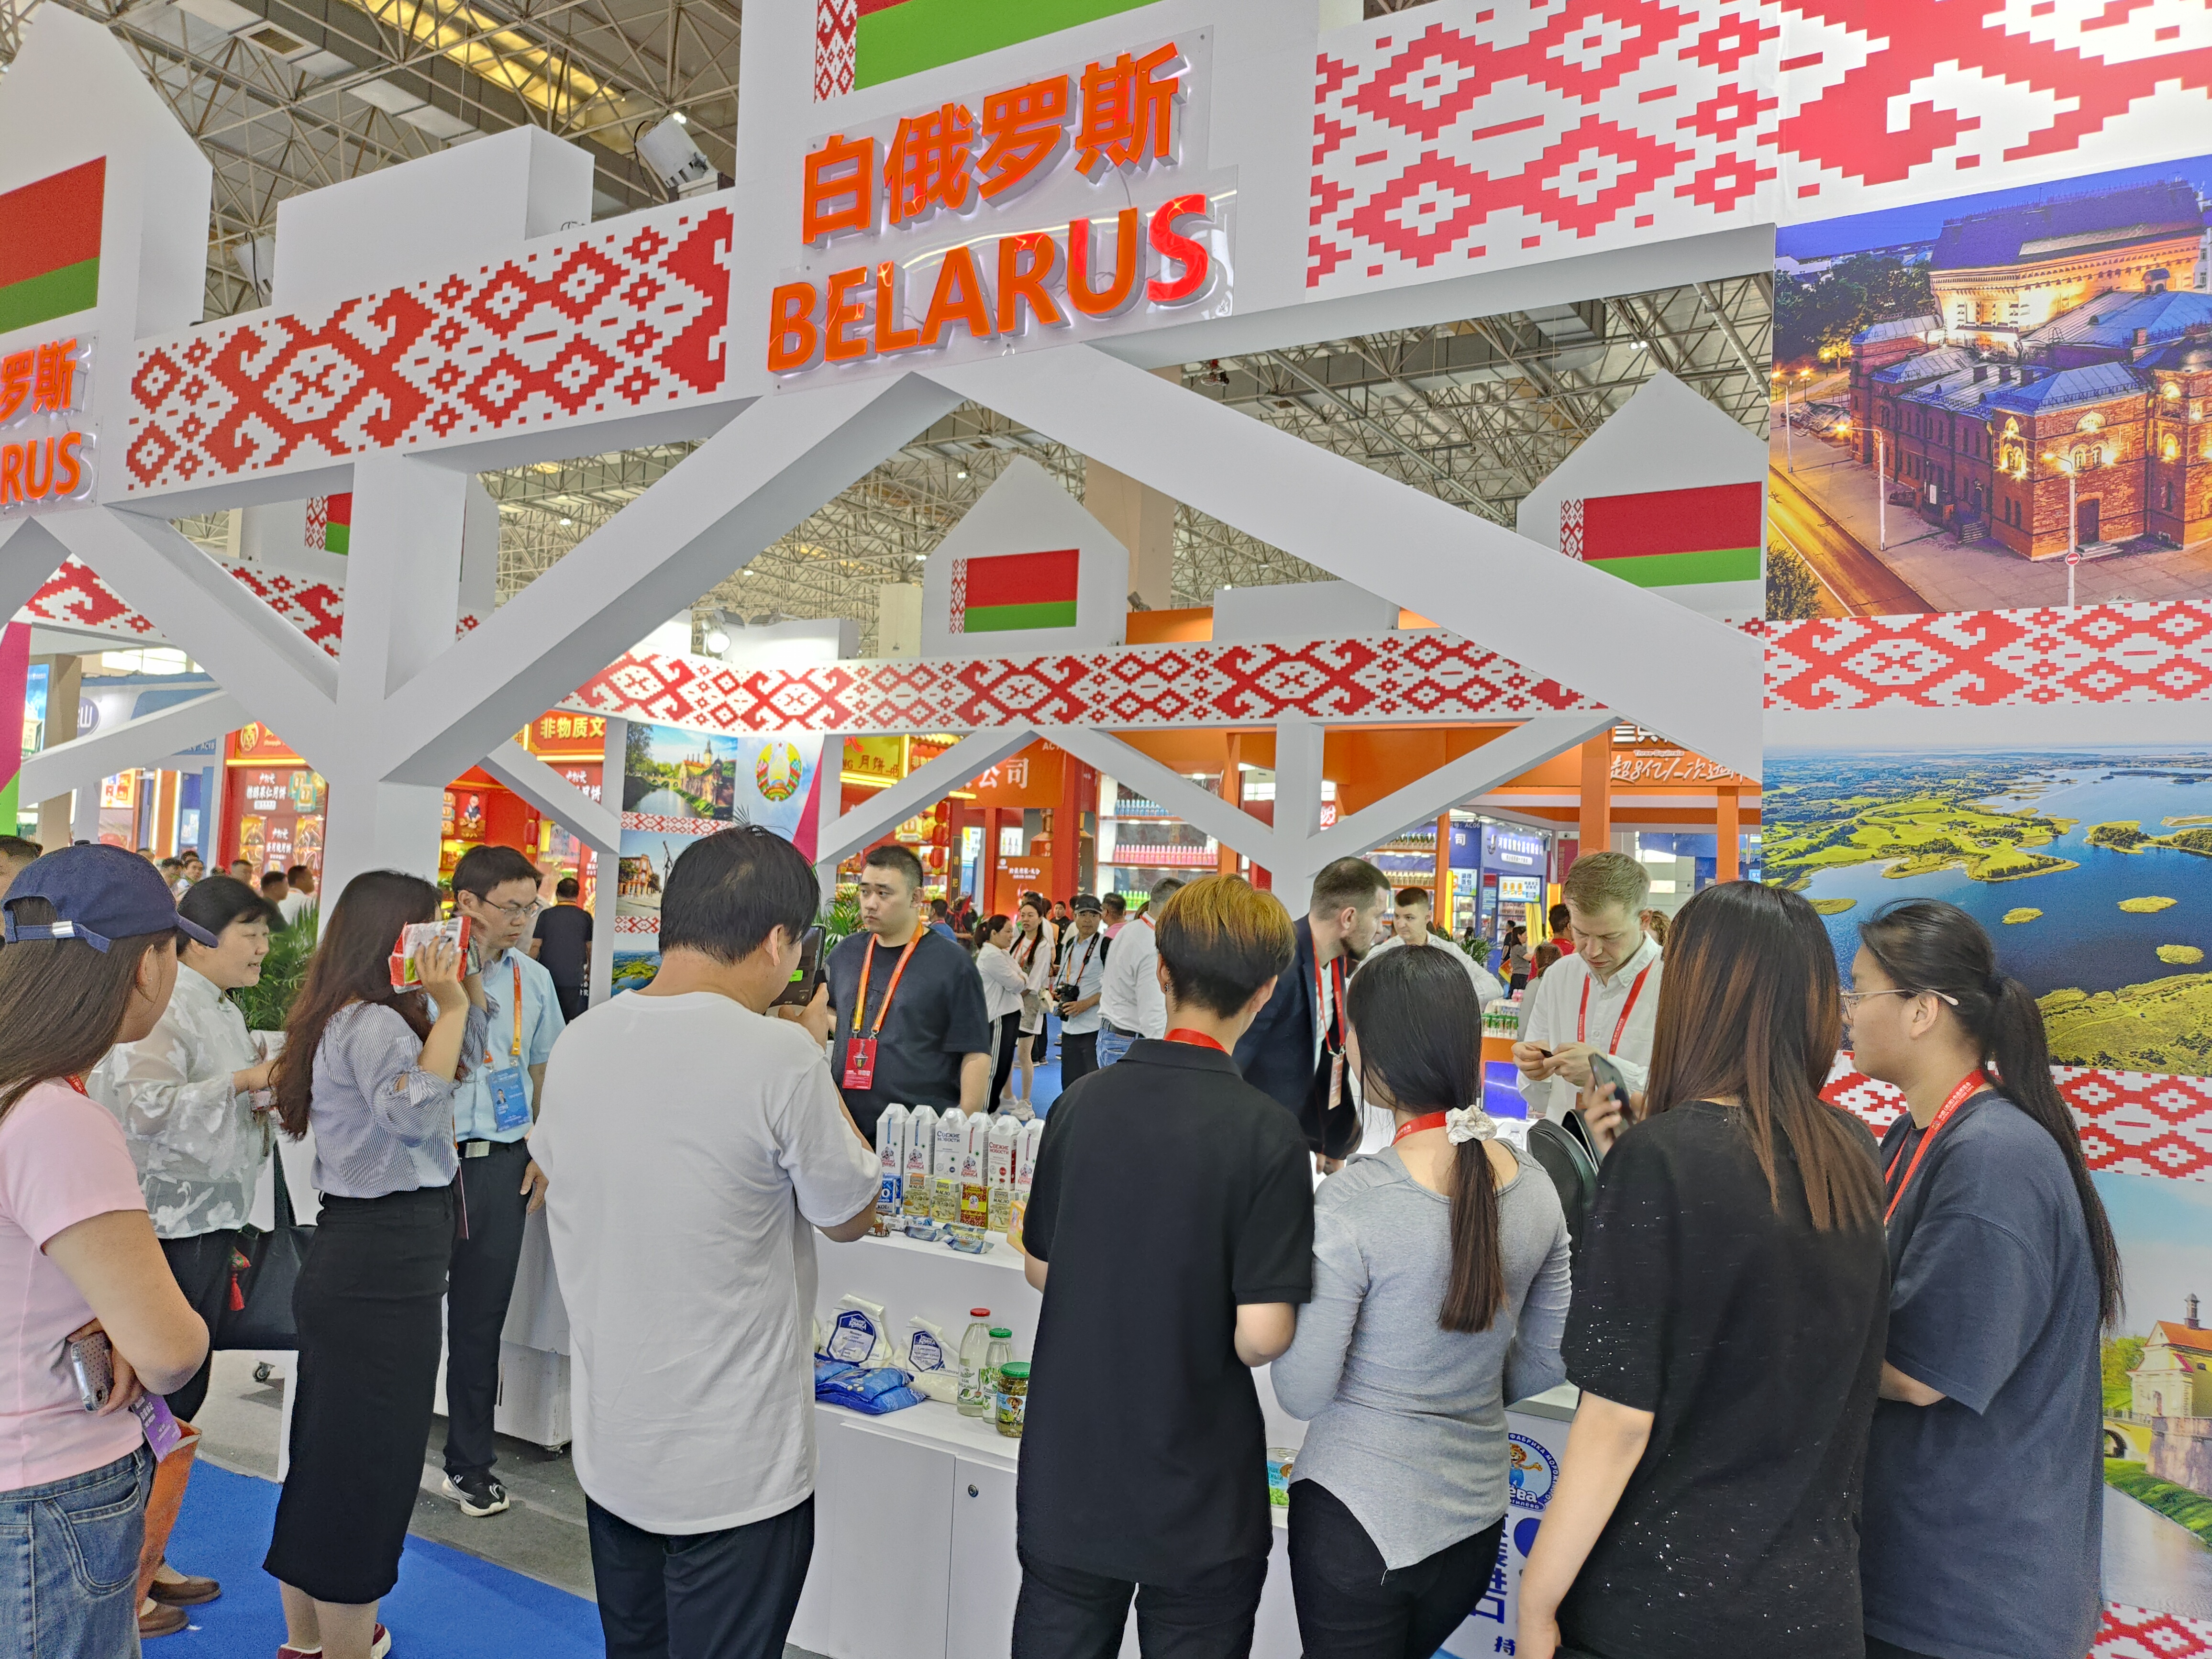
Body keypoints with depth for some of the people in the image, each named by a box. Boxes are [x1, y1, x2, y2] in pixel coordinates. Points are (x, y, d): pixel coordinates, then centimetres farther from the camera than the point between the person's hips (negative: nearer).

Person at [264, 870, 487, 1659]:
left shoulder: (358, 1018, 12)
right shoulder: (372, 1023, -19)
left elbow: (470, 1046, 20)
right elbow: (416, 1110, -36)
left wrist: (460, 989, 4)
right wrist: (449, 1006, -28)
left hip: (357, 1253, 10)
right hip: (385, 1259, -10)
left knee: (328, 1454, 20)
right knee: (370, 1460, 1)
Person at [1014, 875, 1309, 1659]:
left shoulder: (1082, 1102, -7)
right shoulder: (1267, 1134, -20)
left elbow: (1041, 1267, 3)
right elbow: (1261, 1335, -21)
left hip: (1068, 1469, 4)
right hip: (1197, 1495, -3)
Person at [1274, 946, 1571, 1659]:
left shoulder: (1351, 1202, -24)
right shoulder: (1533, 1184, -6)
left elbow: (1302, 1393, -16)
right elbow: (1548, 1360, 5)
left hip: (1359, 1520, -6)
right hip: (1476, 1512, 6)